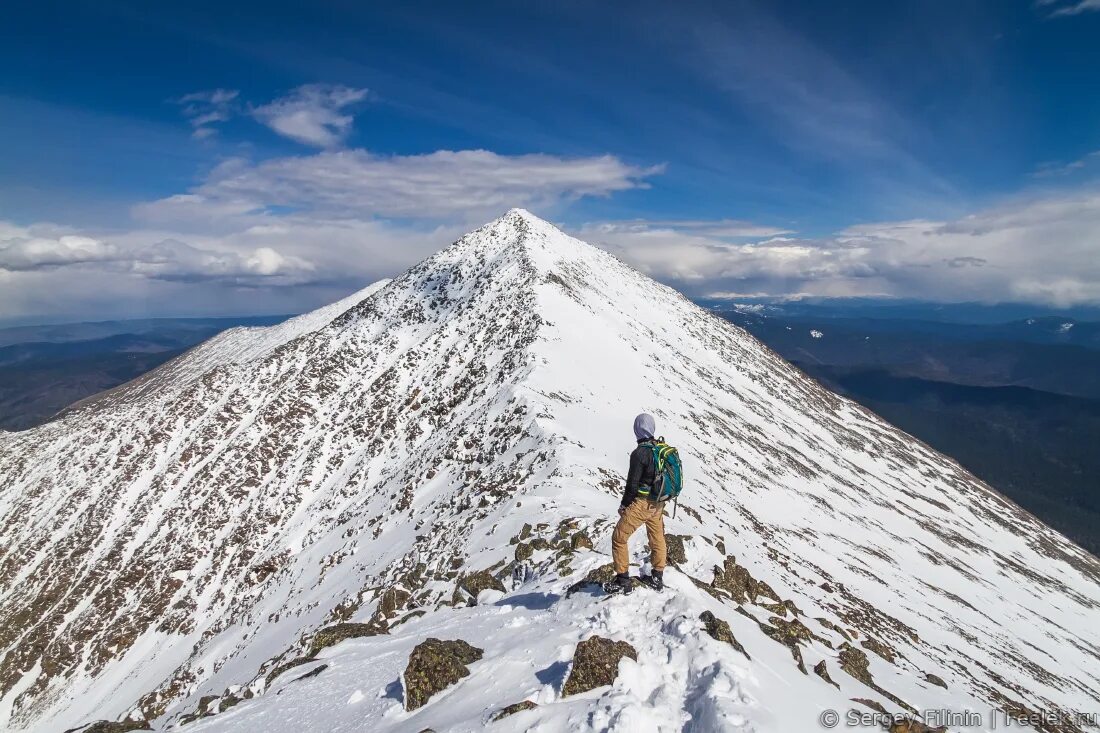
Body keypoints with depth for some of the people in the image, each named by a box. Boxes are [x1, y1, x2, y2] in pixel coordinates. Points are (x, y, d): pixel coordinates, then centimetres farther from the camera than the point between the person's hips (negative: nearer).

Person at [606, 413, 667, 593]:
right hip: (658, 504, 8)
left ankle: (623, 580, 7)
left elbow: (633, 484, -17)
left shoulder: (639, 453, -20)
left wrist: (624, 504, -3)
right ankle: (657, 577, 33)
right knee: (657, 539, 21)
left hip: (641, 504, -7)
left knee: (619, 538, 4)